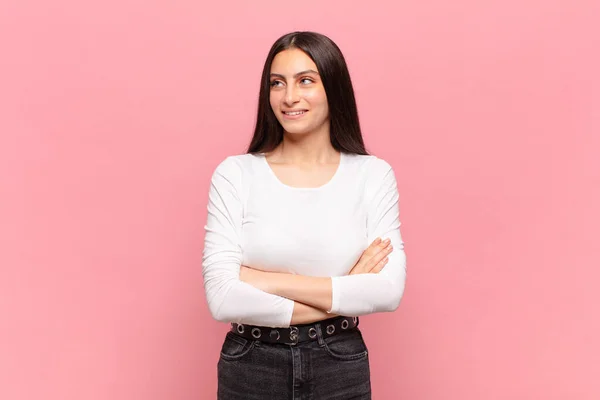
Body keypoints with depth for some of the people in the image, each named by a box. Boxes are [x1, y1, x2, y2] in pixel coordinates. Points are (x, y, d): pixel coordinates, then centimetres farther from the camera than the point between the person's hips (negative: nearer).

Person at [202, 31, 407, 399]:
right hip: (250, 369, 0)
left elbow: (389, 290, -14)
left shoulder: (374, 174, -5)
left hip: (340, 368, 1)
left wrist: (267, 281, -18)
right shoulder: (235, 173, -8)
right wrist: (342, 299, -15)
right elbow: (222, 298, -15)